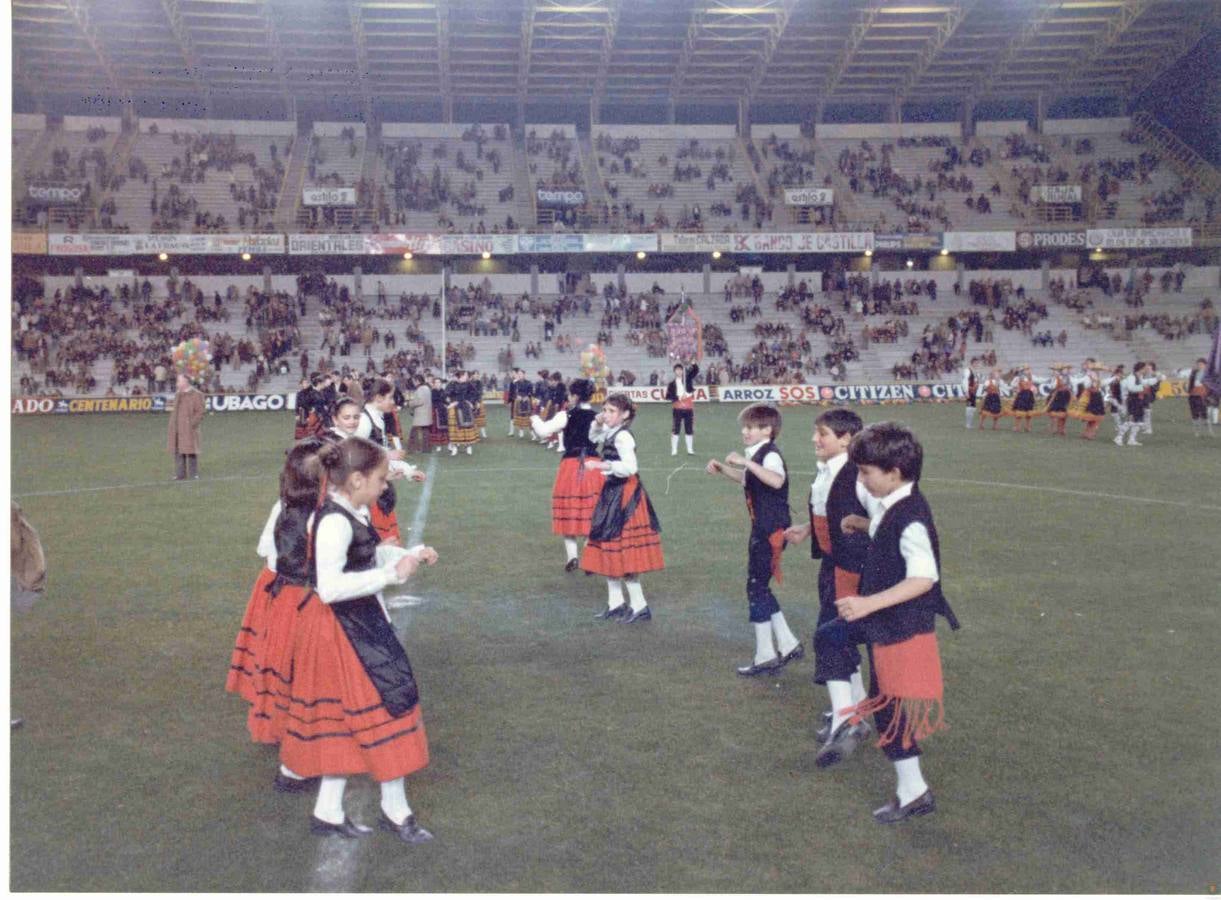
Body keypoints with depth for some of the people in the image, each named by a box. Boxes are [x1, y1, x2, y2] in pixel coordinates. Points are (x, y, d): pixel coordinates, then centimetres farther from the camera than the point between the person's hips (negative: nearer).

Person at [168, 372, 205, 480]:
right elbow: (174, 411, 23)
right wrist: (172, 425, 11)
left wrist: (191, 424, -15)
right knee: (178, 453, 7)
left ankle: (193, 474, 6)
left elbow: (200, 413, -8)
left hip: (189, 430, -7)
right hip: (177, 430, 7)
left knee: (191, 452, -2)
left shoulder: (196, 395, -6)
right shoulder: (178, 395, 17)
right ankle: (180, 474, 13)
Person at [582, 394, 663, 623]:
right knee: (609, 550, 14)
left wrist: (602, 465, -36)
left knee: (622, 551, -7)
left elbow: (630, 466, -31)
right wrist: (597, 423, 10)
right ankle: (615, 603, 22)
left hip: (624, 496, -10)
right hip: (613, 493, 10)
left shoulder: (623, 436, -19)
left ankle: (639, 606, 1)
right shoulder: (611, 433, 9)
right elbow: (593, 437, 30)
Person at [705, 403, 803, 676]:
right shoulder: (757, 455, 12)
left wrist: (746, 461, -38)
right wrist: (722, 469, 18)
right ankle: (788, 645, 24)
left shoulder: (770, 455, -17)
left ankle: (765, 656, 5)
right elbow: (747, 480, 31)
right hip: (762, 528, 10)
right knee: (760, 587, 15)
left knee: (756, 586, -4)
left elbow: (777, 481, -39)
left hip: (772, 530, -10)